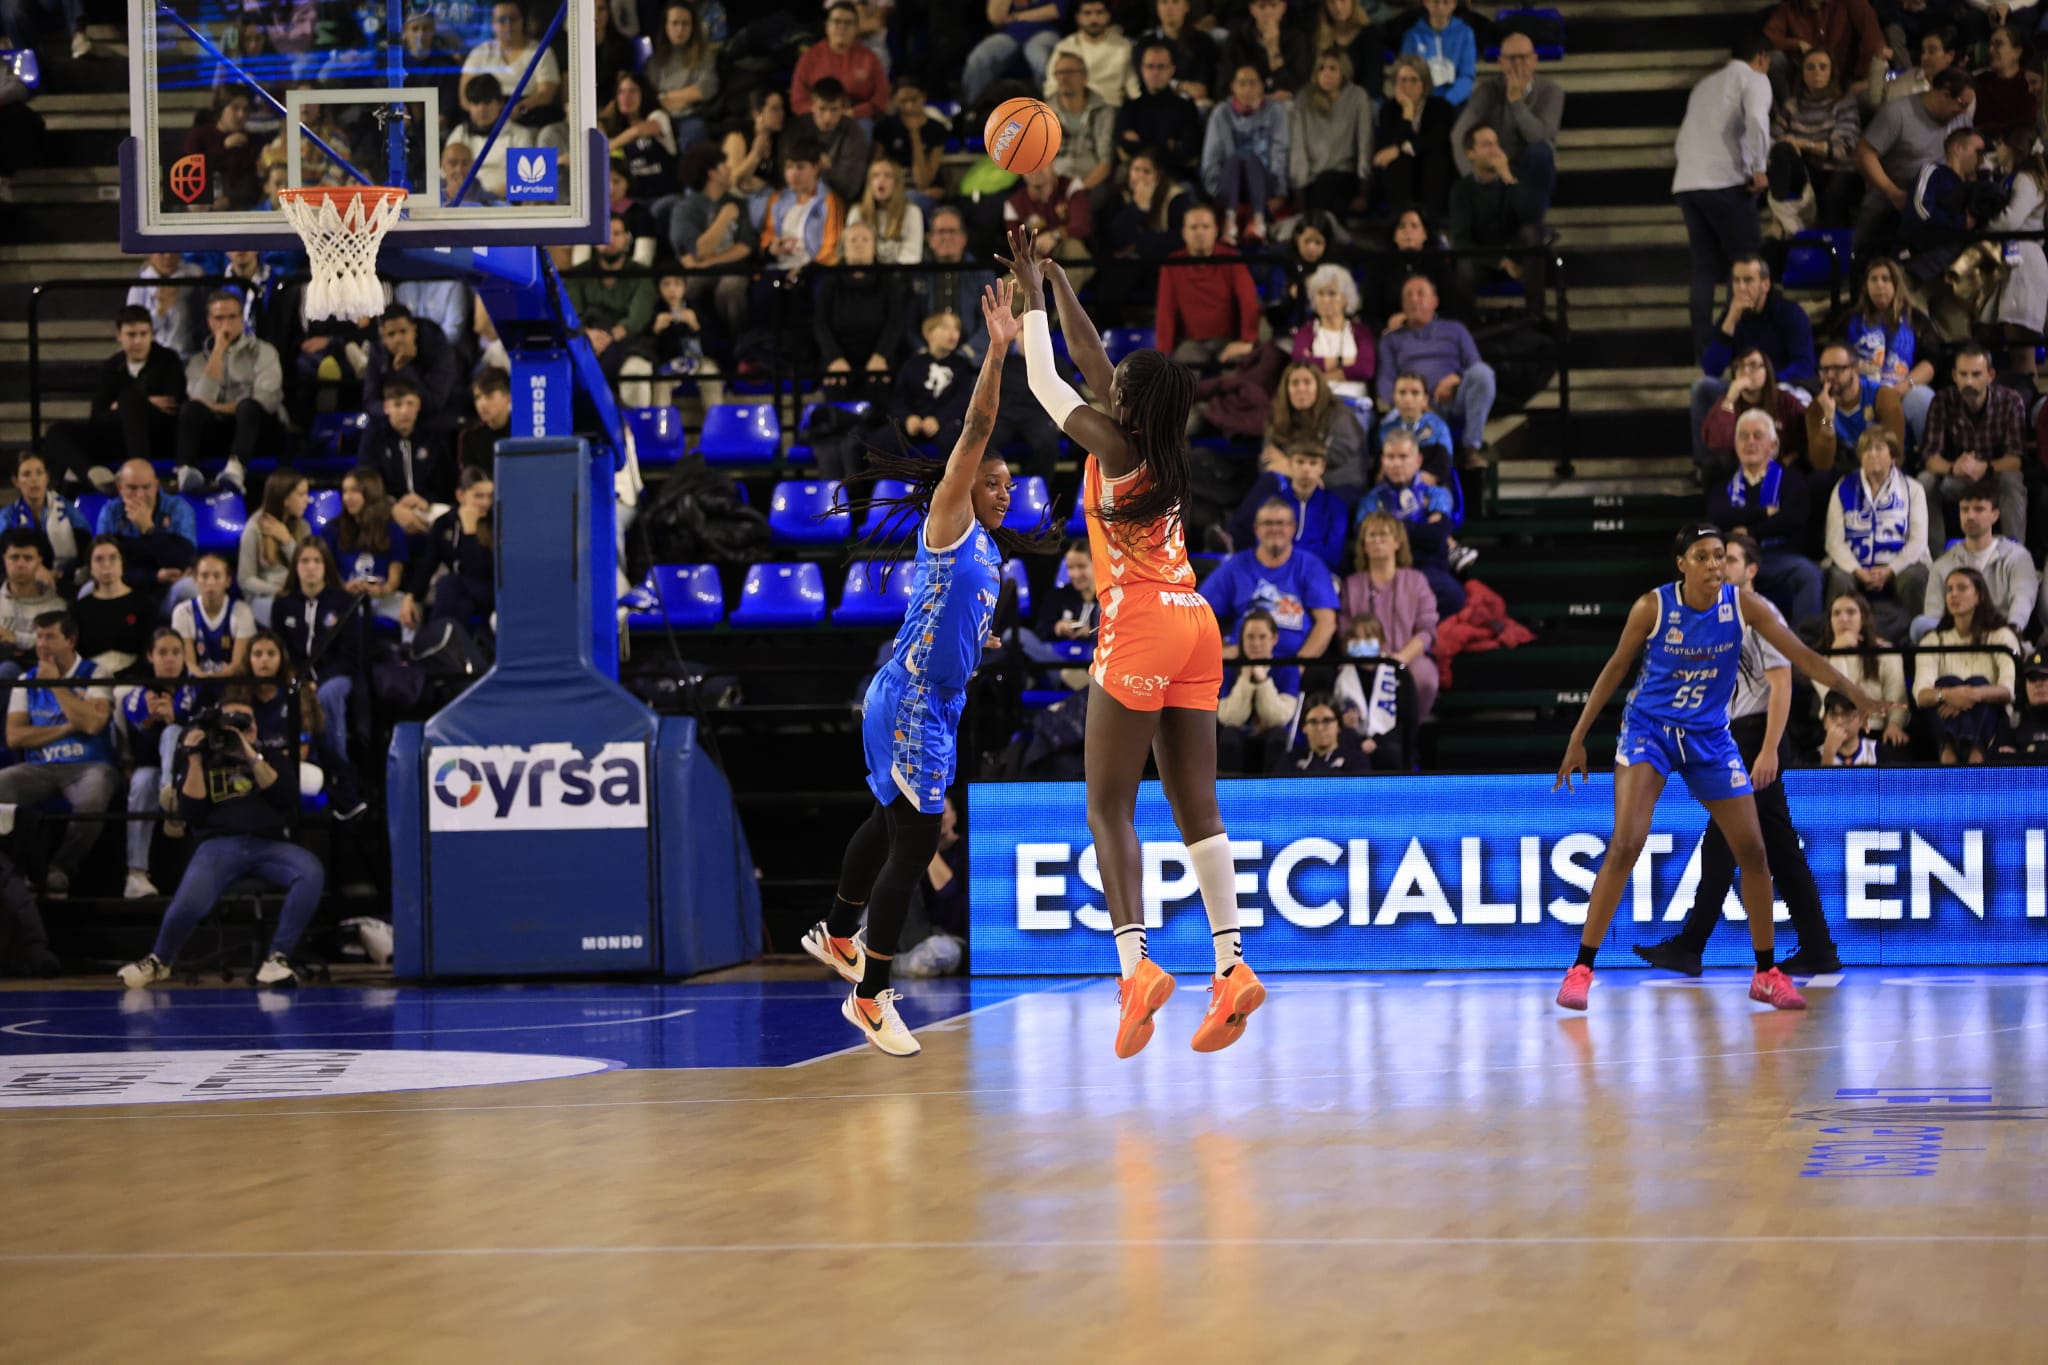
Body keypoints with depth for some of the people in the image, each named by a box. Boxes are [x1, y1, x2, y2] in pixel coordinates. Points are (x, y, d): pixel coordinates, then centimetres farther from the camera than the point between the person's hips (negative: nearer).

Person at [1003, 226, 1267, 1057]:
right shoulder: (1162, 448, 11)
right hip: (1194, 624, 7)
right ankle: (1231, 966, -3)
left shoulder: (1115, 449, -7)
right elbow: (1087, 356, 22)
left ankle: (1134, 963, -17)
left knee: (1109, 807, -4)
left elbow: (1045, 384, 5)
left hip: (1141, 623, -7)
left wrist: (1032, 299, 15)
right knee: (1195, 807, 5)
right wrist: (1050, 276, 28)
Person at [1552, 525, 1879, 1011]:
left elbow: (1800, 654, -14)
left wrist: (1855, 693, -28)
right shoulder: (1652, 607, -15)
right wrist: (1578, 738, -2)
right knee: (1625, 844, -19)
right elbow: (1616, 668, -3)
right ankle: (1581, 969, -13)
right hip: (1649, 730, -3)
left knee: (1753, 852, 3)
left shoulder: (1743, 605, -11)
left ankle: (1767, 974, 19)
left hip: (1710, 738, 3)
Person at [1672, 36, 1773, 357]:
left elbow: (1684, 139, 24)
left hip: (1686, 183, 7)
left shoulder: (1705, 85, 27)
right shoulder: (1754, 80, 5)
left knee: (1706, 267, 7)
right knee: (1748, 265, 0)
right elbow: (1756, 119, -17)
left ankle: (1703, 347, 0)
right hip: (1724, 183, -7)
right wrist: (1760, 169, -12)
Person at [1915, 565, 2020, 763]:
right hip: (1945, 723, 1)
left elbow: (2009, 690, -11)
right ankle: (1949, 748, -54)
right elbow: (1920, 695, -7)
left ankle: (1976, 752, -55)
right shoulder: (1933, 641, 12)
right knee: (1948, 682, -26)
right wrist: (1947, 695, -31)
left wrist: (1975, 694, -33)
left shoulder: (2001, 636, 7)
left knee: (1978, 682, -28)